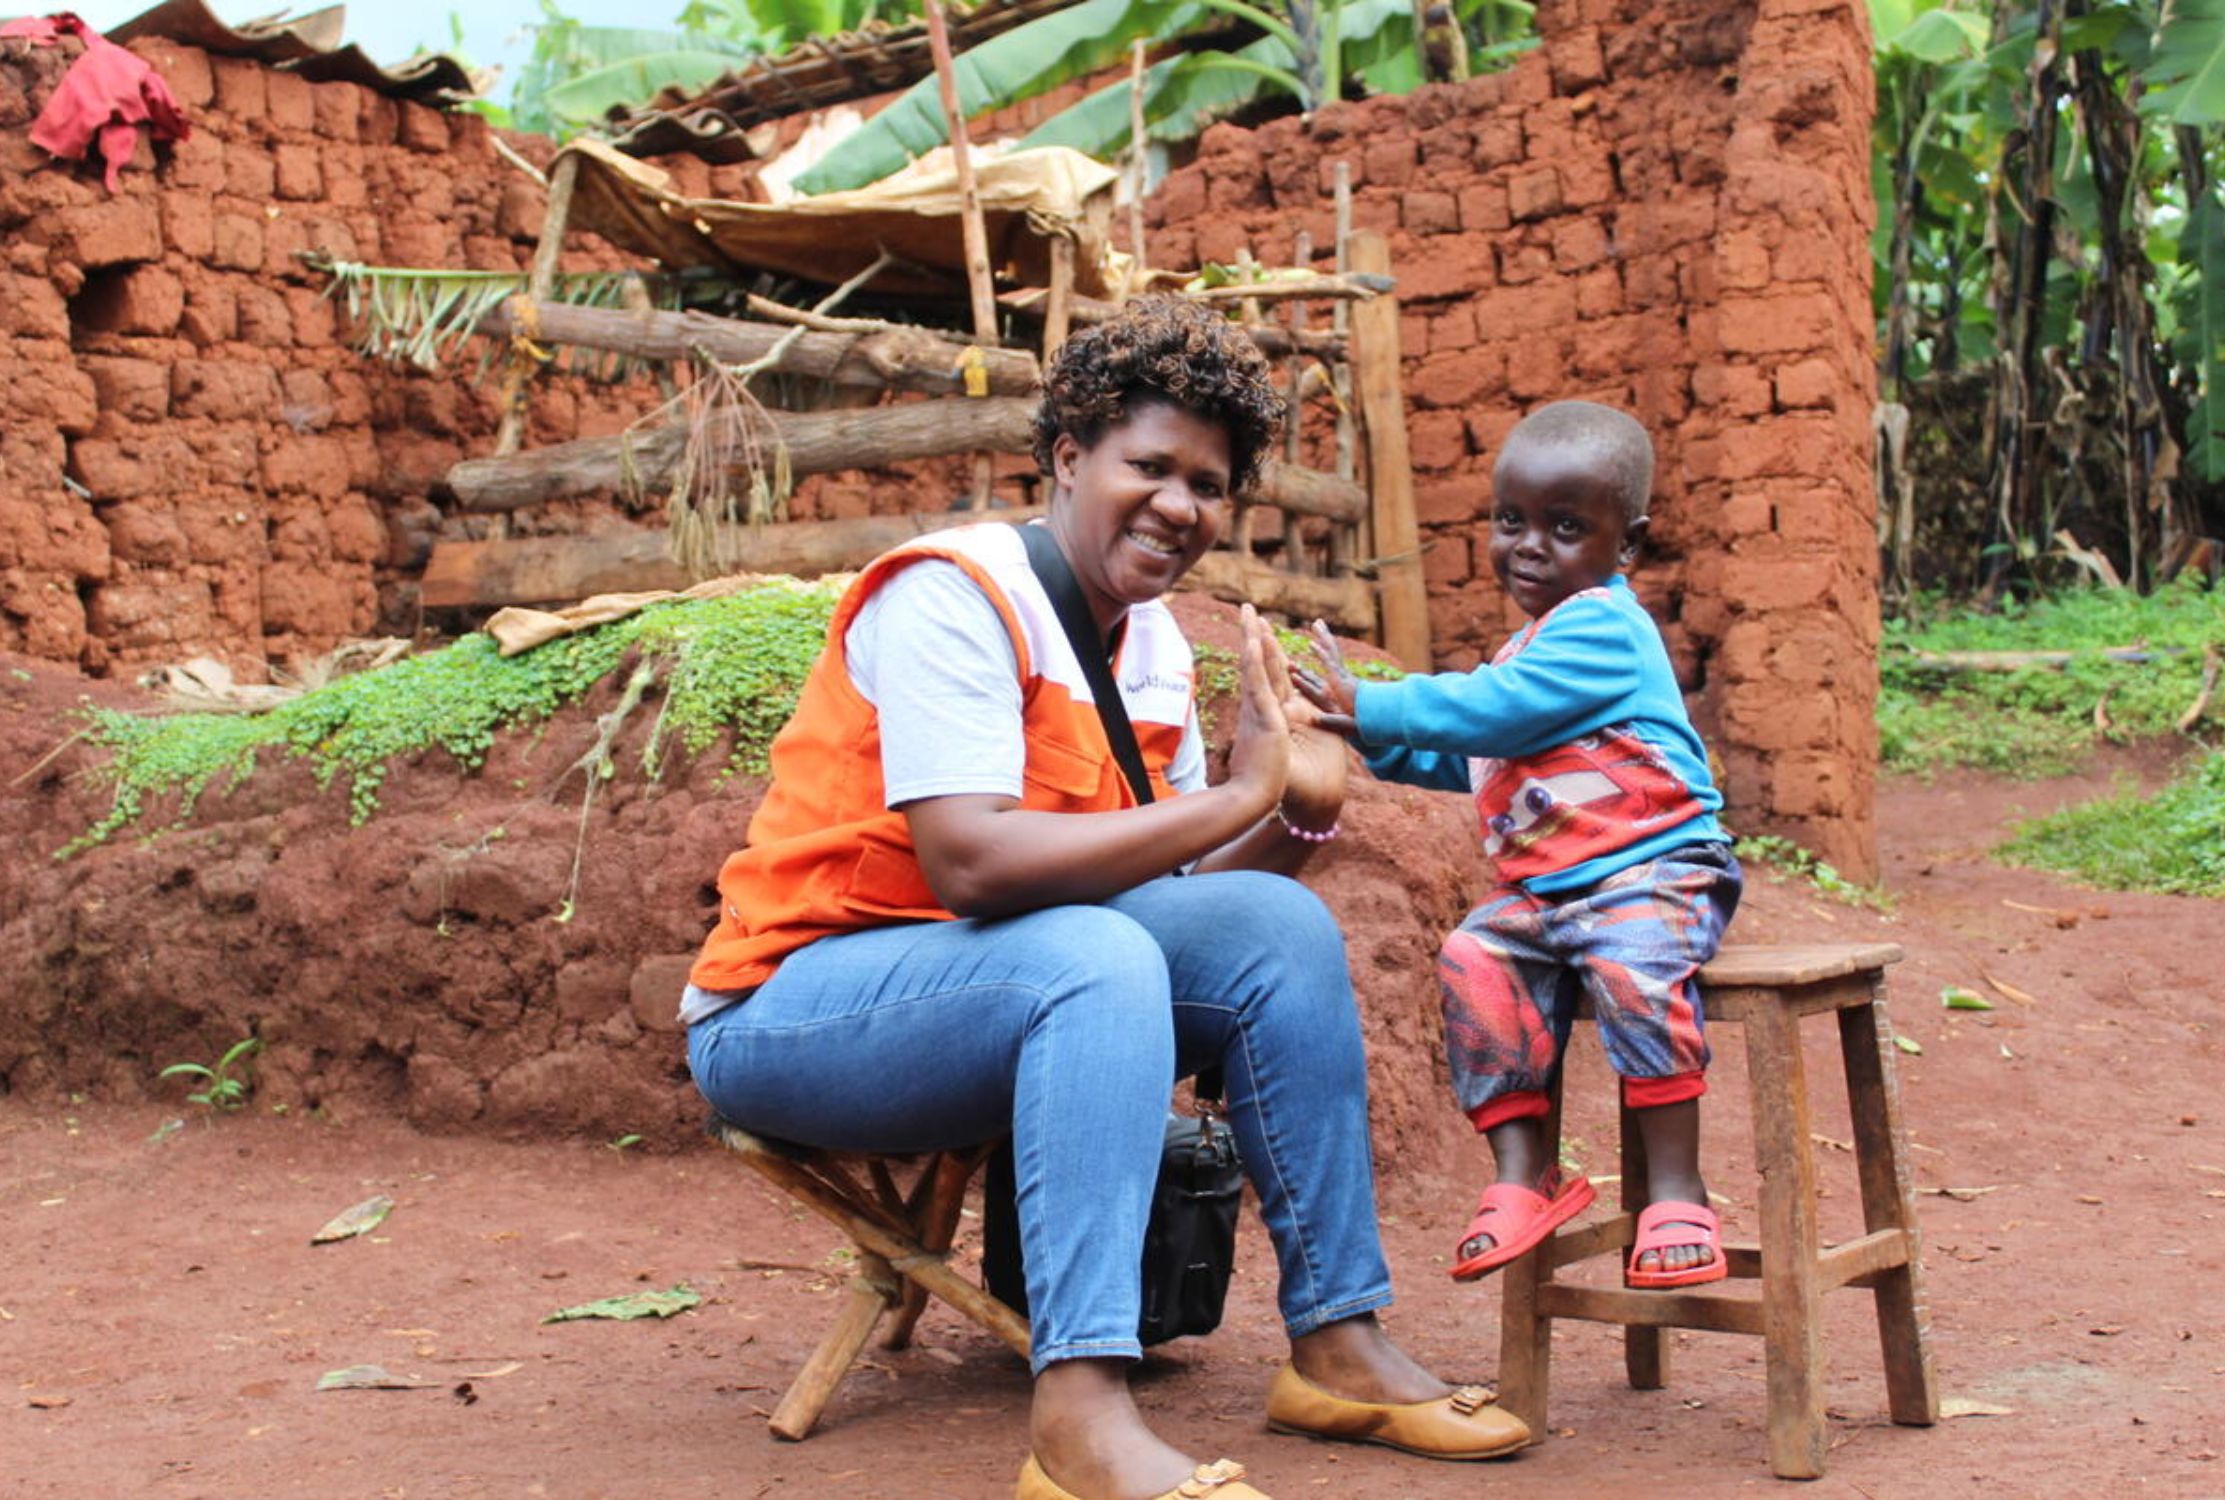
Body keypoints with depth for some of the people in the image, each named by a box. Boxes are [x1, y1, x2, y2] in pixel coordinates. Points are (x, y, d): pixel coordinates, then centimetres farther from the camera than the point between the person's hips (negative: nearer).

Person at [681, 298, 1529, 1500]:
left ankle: (1336, 1346, -6)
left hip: (1031, 992, 8)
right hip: (786, 1014, -8)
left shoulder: (1154, 645, 8)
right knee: (1091, 954, -34)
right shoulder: (953, 595, -16)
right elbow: (971, 866, -29)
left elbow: (1181, 890, 5)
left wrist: (1300, 808, -14)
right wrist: (1232, 798, -26)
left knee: (1279, 924, -9)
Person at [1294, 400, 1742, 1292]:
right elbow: (1473, 763, 32)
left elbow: (1488, 714, -19)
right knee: (1474, 960, -13)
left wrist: (1373, 709, -12)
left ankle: (1676, 1191, -23)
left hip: (1652, 871, -9)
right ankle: (1523, 1172, -12)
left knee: (1633, 967, -34)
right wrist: (1382, 744, 18)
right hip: (1541, 888, 9)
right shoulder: (1532, 645, 22)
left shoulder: (1600, 627, -10)